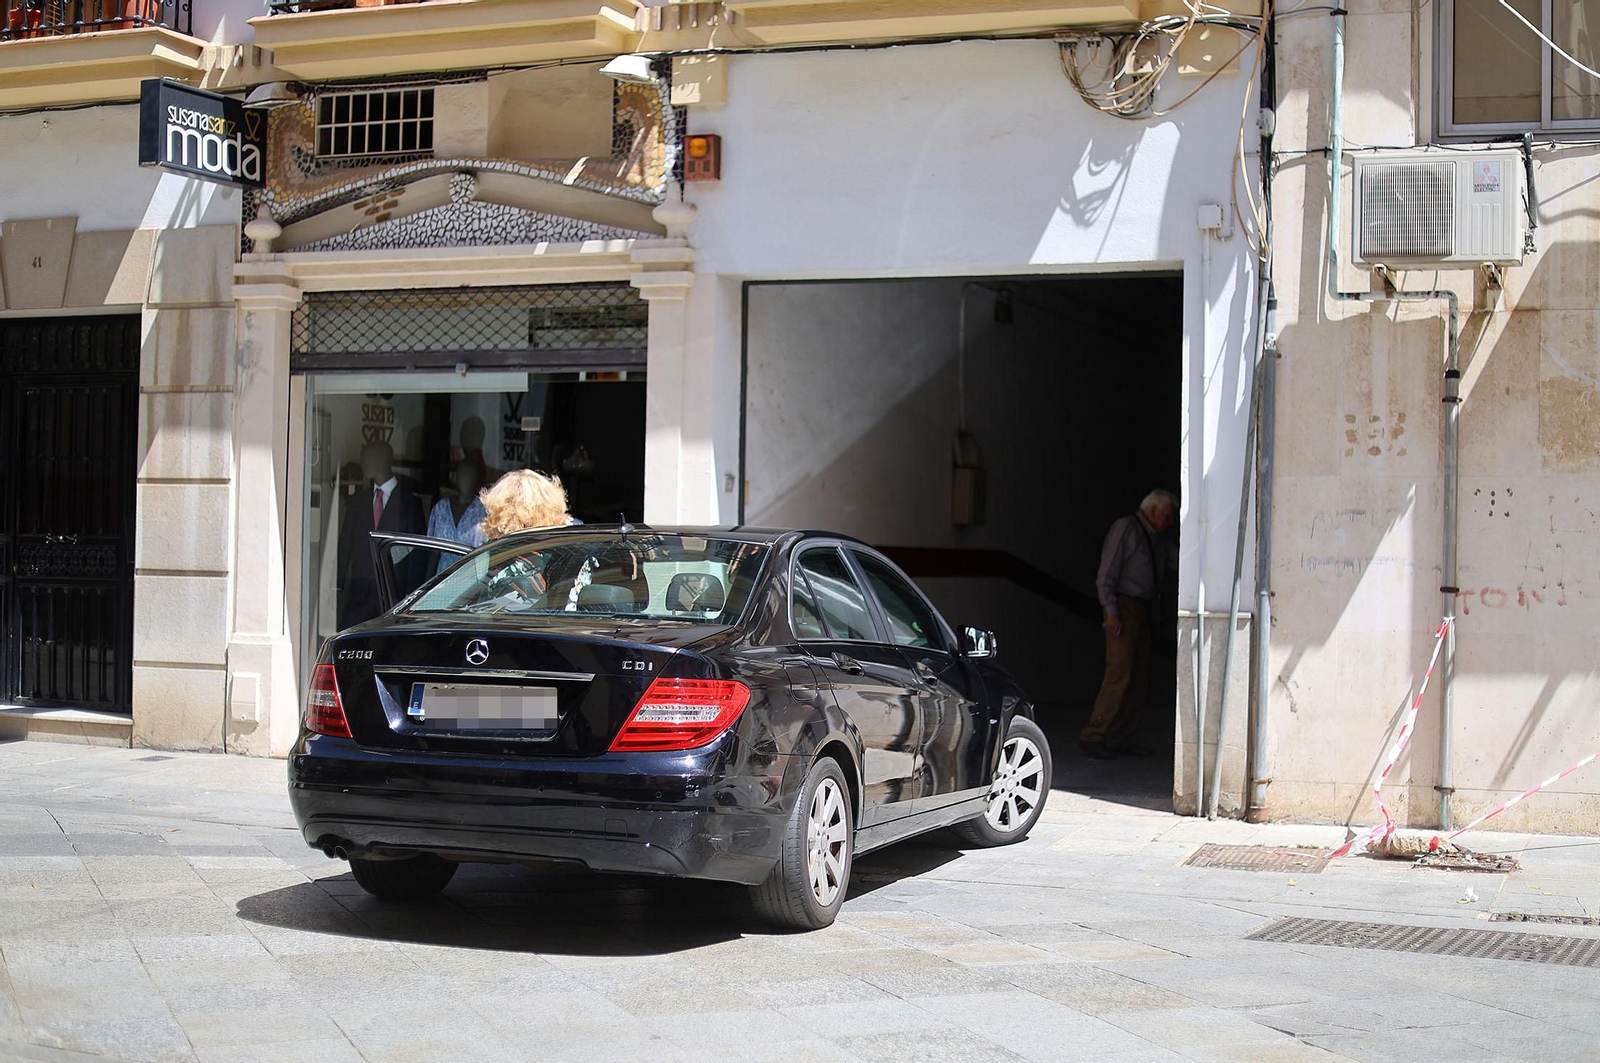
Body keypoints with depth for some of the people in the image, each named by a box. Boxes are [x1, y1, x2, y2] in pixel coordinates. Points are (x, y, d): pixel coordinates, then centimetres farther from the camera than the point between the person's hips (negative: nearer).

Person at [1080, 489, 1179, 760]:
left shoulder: (1157, 539, 18)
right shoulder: (1125, 528, -7)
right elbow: (1107, 572, -11)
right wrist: (1111, 612, -17)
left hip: (1142, 610, 9)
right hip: (1123, 606, -9)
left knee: (1139, 676, 7)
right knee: (1120, 674, -13)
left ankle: (1122, 738, 12)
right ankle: (1093, 736, -9)